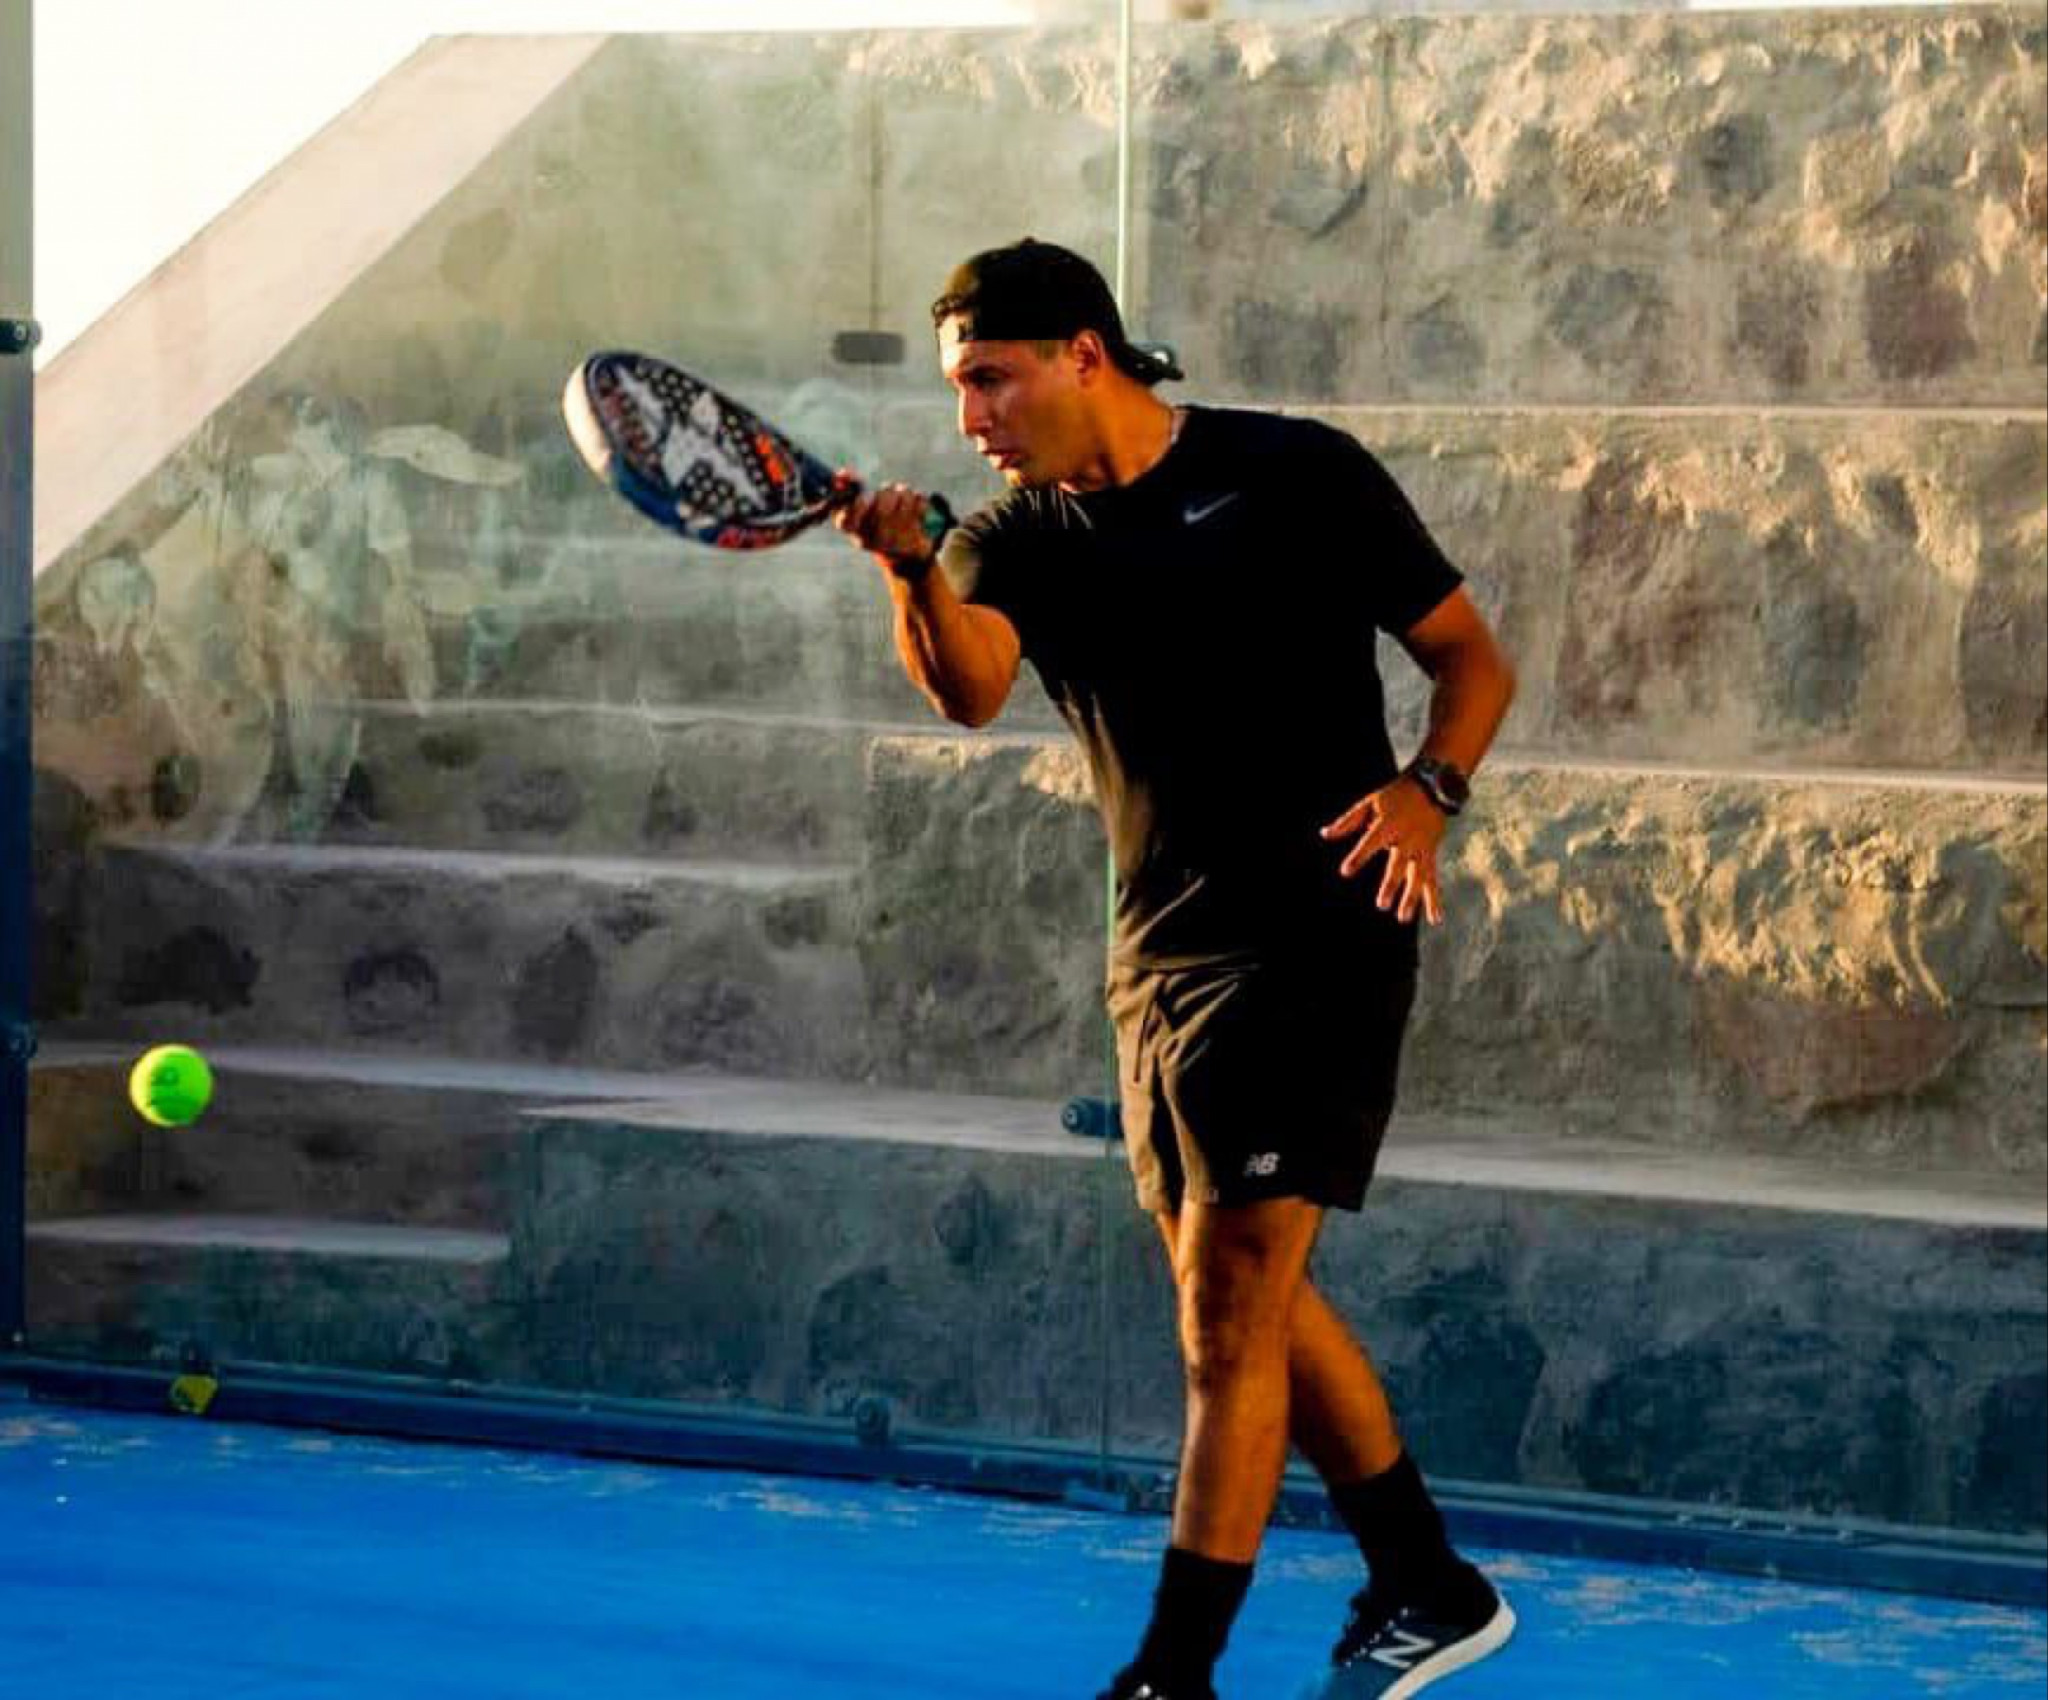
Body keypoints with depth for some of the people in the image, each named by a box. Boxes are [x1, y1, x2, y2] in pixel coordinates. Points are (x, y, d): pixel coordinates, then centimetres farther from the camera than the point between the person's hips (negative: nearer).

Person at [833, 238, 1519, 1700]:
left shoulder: (1298, 476, -6)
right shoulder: (1020, 538, 4)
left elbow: (1473, 658, 0)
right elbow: (970, 687, -18)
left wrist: (1429, 791, -19)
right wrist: (911, 569, -38)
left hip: (1317, 936, -7)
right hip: (1160, 957, 7)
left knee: (1228, 1302, -10)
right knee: (1255, 1299, 16)